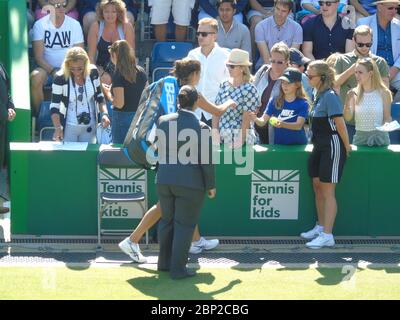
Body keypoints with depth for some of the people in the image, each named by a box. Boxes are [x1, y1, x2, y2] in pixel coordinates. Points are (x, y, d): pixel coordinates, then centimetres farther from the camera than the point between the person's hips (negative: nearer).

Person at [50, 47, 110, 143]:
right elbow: (54, 106, -13)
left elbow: (99, 96, 7)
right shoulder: (60, 78, -17)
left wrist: (104, 113, -8)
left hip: (89, 127, 3)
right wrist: (58, 127, -25)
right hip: (69, 127, -3)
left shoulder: (93, 72, -7)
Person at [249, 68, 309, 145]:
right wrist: (255, 119, -27)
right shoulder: (275, 101, 1)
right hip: (278, 144, 3)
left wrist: (282, 124, -37)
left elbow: (299, 125, -19)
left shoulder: (302, 103, -8)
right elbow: (263, 121, -5)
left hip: (297, 145, -3)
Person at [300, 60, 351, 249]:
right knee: (317, 187, 17)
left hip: (332, 146, -9)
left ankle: (327, 236, -6)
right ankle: (320, 227, 31)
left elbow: (340, 123, -19)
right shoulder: (318, 95, 10)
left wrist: (346, 147, -13)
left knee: (327, 191, -8)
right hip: (320, 146, 9)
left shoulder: (330, 97, -18)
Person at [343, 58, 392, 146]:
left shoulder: (383, 93, -4)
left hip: (379, 136, -2)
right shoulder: (354, 93, 2)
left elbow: (387, 117, 3)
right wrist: (348, 100, -19)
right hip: (360, 136, 2)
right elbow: (348, 118, -5)